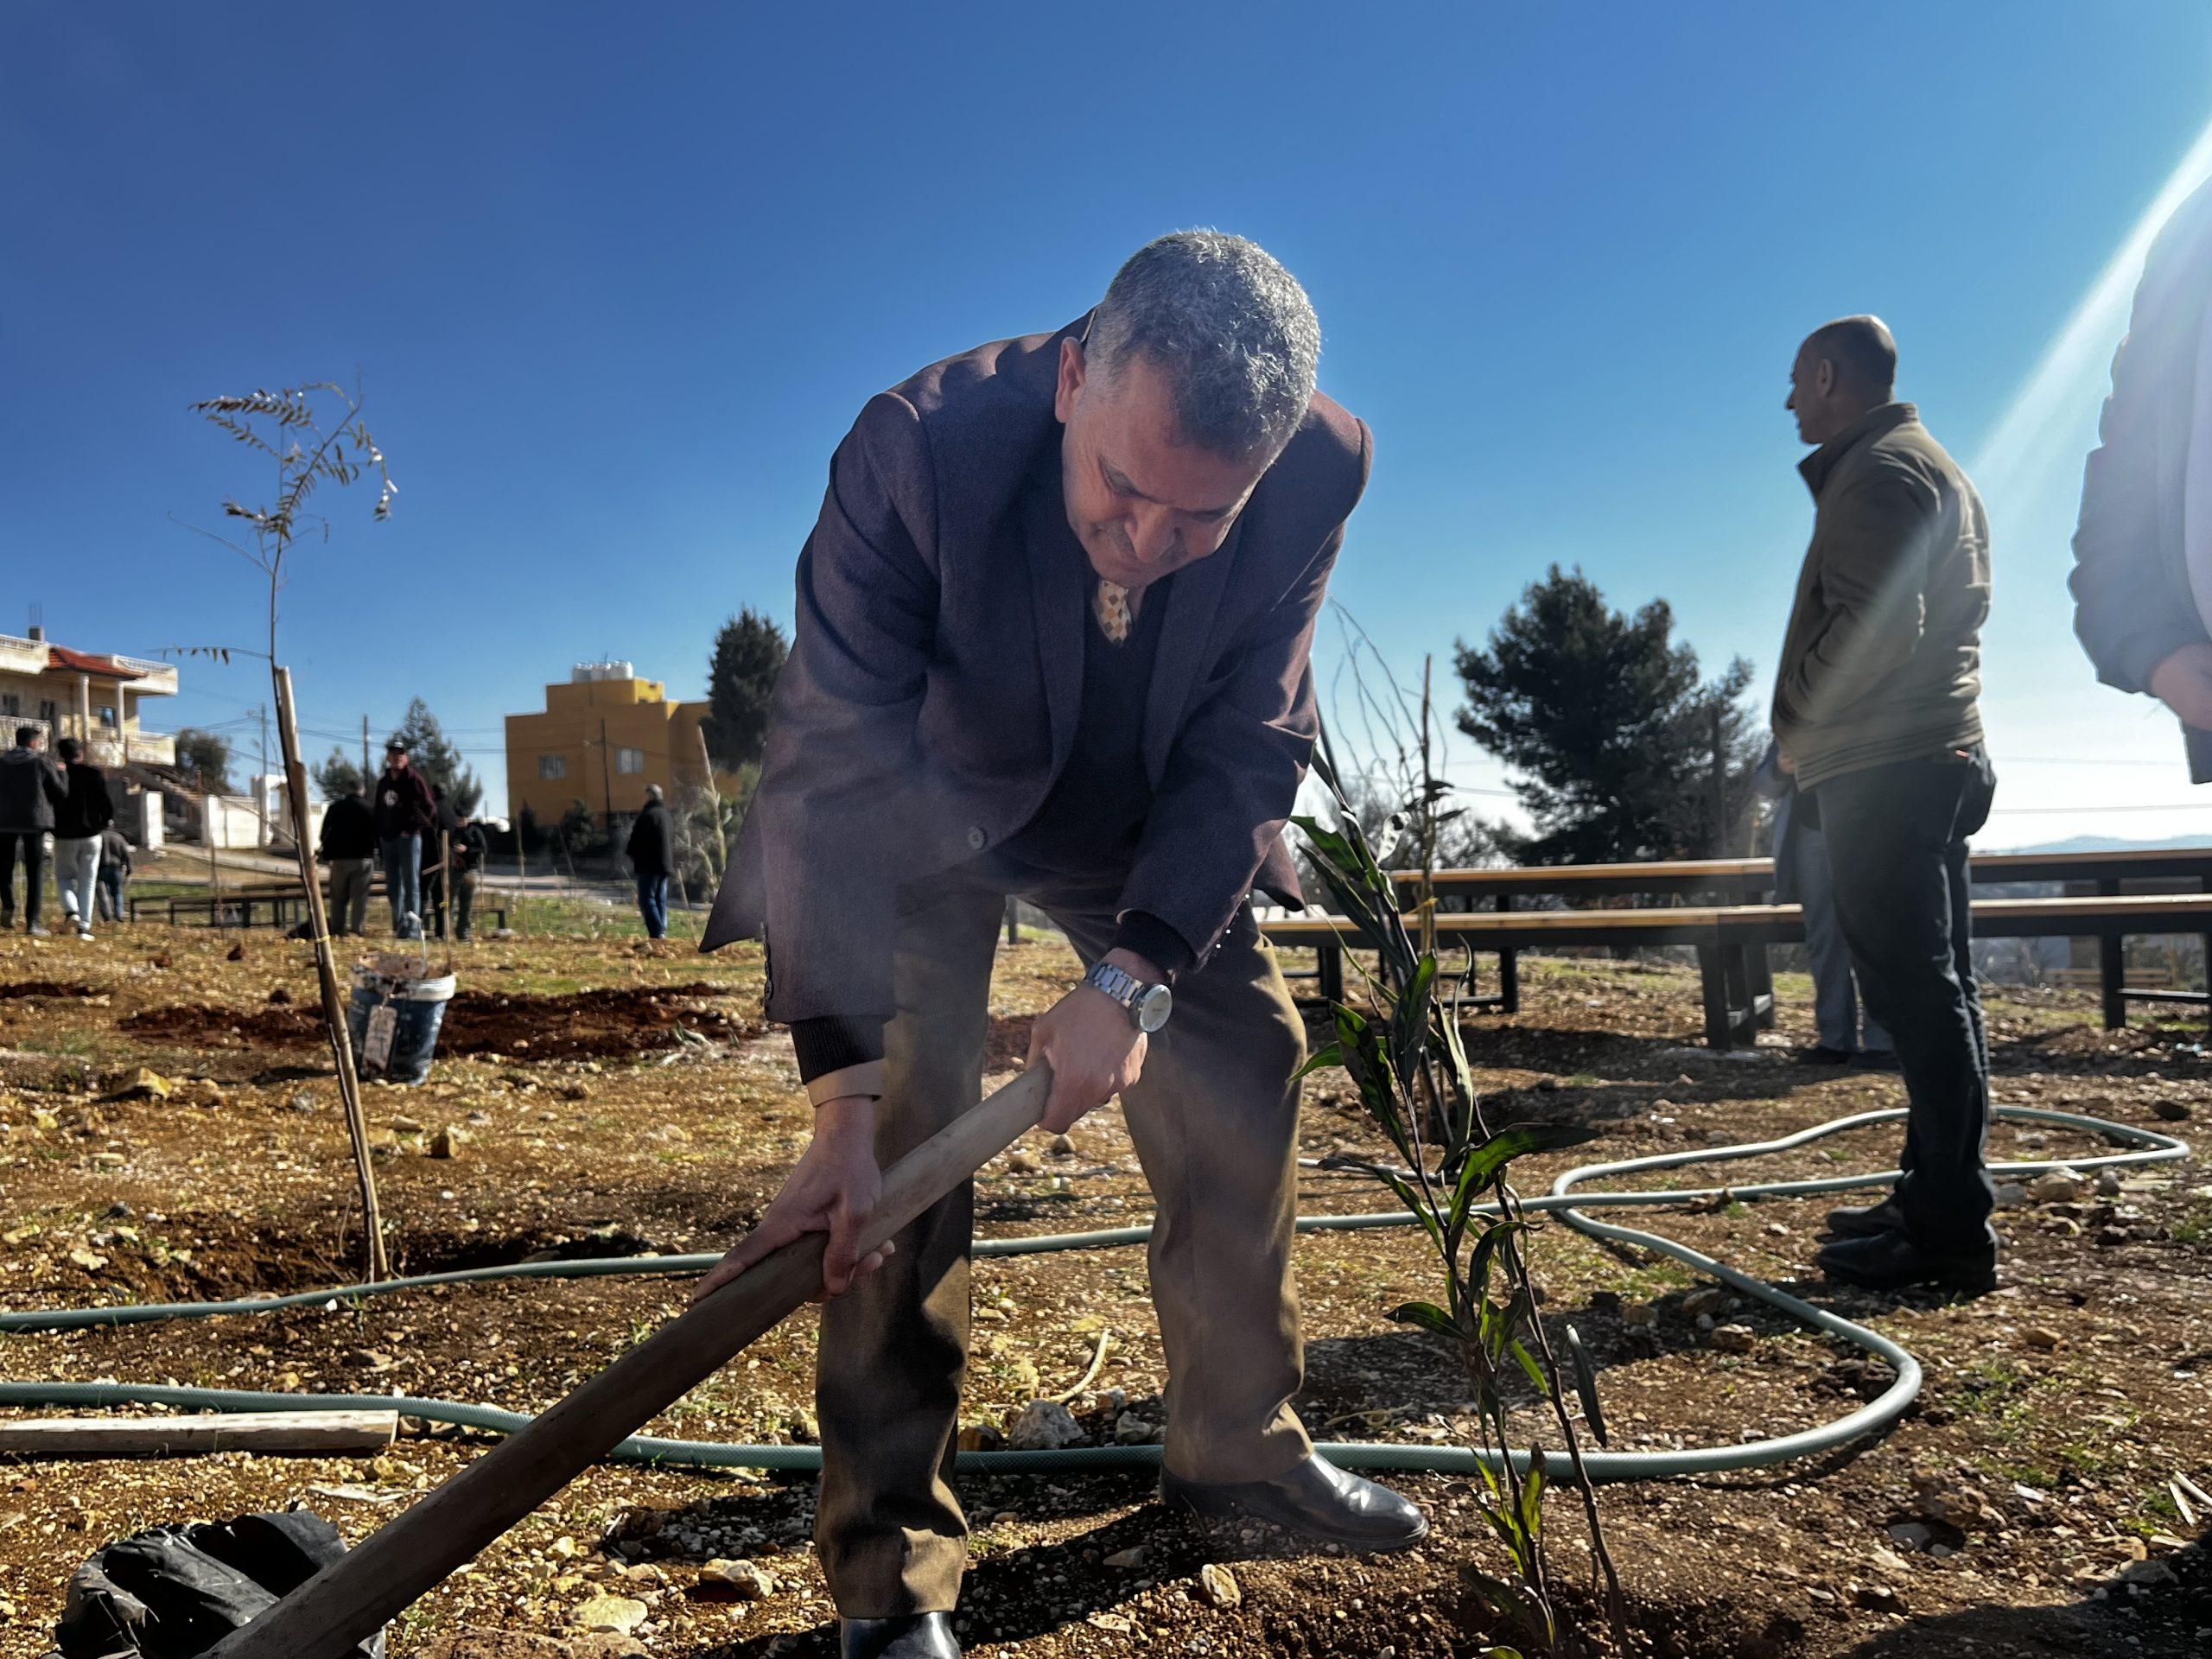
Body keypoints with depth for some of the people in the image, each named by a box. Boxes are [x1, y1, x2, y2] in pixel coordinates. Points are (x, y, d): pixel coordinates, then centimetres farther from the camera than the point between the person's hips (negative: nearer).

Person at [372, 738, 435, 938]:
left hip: (409, 837, -7)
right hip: (388, 839, 7)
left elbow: (429, 808, -7)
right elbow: (379, 813, 20)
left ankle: (413, 927, -12)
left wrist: (418, 826, -15)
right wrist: (378, 840, 15)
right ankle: (399, 927, 15)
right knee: (393, 888, 8)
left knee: (411, 883, -9)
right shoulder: (383, 783, 16)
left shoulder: (414, 779, -4)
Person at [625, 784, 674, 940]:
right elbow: (672, 839, 21)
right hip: (665, 864, 9)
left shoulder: (648, 815, -14)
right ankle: (662, 932, 10)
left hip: (649, 864, -9)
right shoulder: (666, 814, 16)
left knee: (646, 899, -7)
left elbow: (637, 838, -13)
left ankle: (656, 933, -15)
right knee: (660, 899, 12)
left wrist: (629, 852, 4)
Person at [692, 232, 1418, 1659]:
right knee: (907, 1128, -13)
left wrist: (1137, 975, -33)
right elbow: (832, 767, -36)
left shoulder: (1322, 469, -28)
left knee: (1245, 1072, 4)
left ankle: (1239, 1443, 27)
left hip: (1152, 818, 4)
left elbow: (1242, 750, -22)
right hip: (926, 806, -3)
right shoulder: (916, 447, -36)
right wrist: (841, 1097, -42)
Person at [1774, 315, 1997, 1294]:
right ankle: (1937, 1202, 20)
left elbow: (1878, 627, -22)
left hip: (1883, 768, -11)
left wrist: (1797, 716, -9)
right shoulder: (1934, 469, 24)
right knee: (1933, 989, 12)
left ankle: (1951, 1232, -7)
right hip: (1936, 757, 11)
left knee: (1916, 991, -10)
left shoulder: (1878, 473, -9)